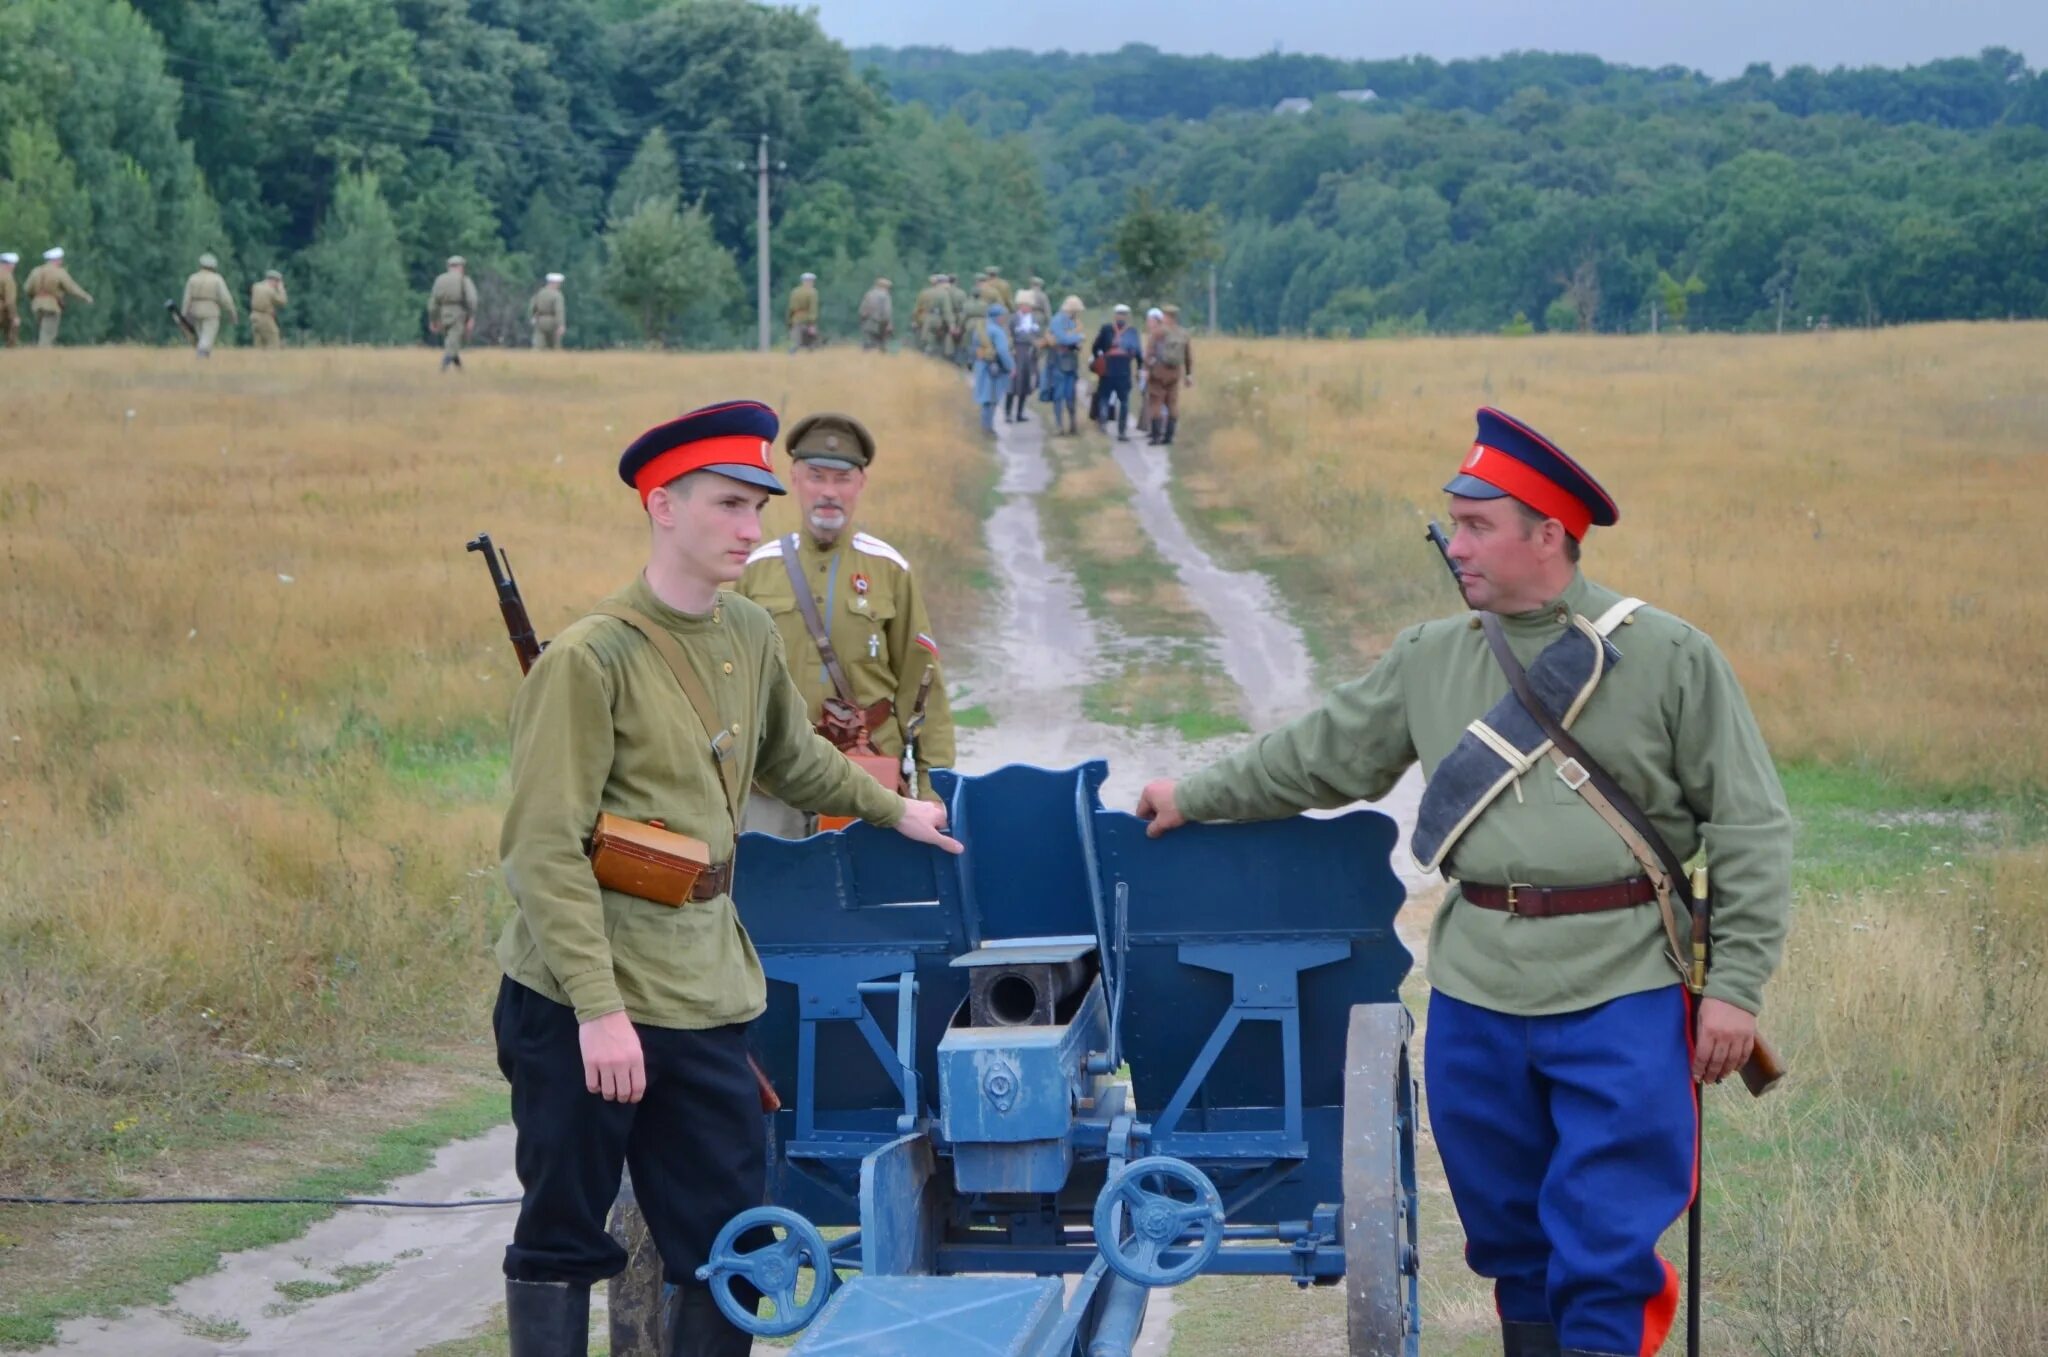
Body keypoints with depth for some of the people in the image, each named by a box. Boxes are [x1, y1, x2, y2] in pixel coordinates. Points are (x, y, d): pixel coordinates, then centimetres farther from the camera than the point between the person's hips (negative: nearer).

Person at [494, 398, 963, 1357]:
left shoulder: (751, 636, 8)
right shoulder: (590, 659, -14)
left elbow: (789, 758, 30)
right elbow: (546, 852, -17)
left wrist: (892, 810, 40)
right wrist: (598, 1008, -22)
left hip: (704, 996, 7)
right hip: (582, 1003, -7)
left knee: (726, 1243, 7)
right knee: (563, 1241, 4)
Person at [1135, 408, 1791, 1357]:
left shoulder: (1671, 660, -3)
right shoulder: (1430, 661, 9)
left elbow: (1750, 831, -3)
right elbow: (1321, 757, 20)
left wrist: (1736, 985, -8)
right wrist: (1195, 798, 21)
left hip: (1624, 997, -4)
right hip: (1476, 994, 4)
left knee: (1603, 1249, -5)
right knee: (1507, 1234, 13)